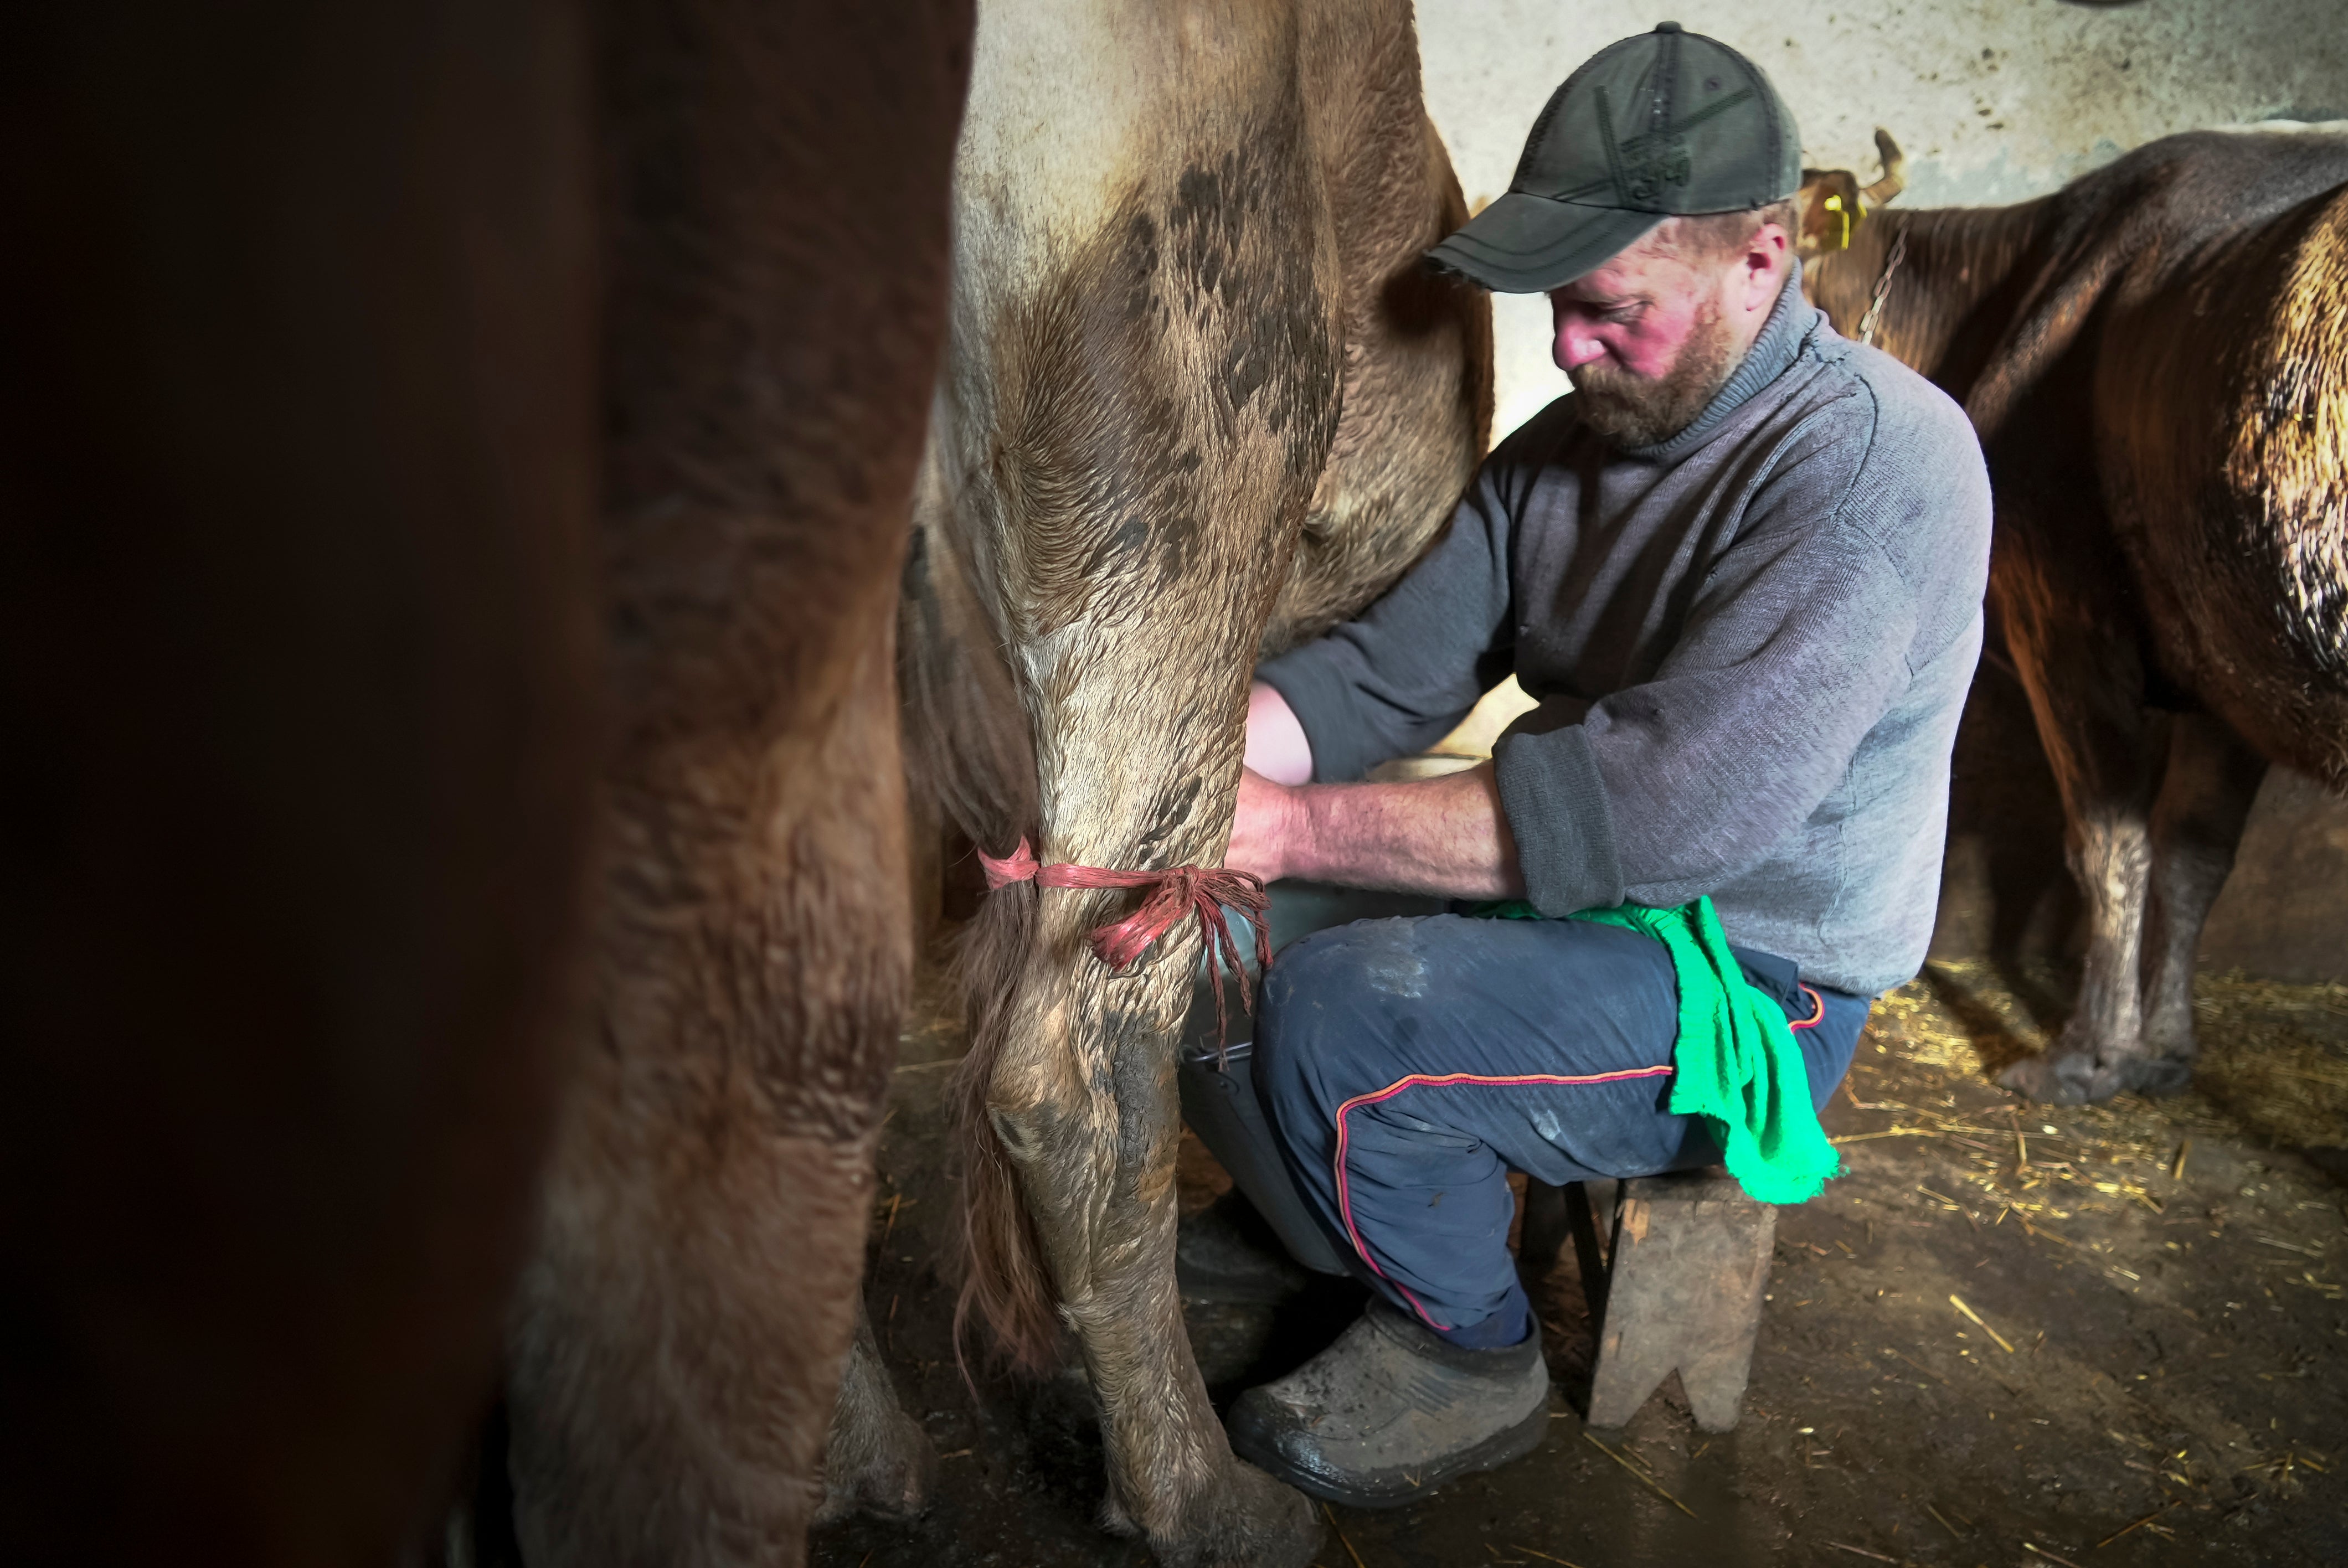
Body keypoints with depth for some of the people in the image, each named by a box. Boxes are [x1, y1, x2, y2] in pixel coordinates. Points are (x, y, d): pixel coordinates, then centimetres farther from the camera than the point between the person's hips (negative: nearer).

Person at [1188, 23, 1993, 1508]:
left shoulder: (1882, 460, -21)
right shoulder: (1569, 443, 5)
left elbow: (1670, 801, -30)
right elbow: (1386, 670, -3)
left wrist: (1299, 826, -31)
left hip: (1753, 992, -7)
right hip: (1571, 903, 8)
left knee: (1339, 1010, -26)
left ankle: (1472, 1355, 3)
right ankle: (1329, 1232, 24)